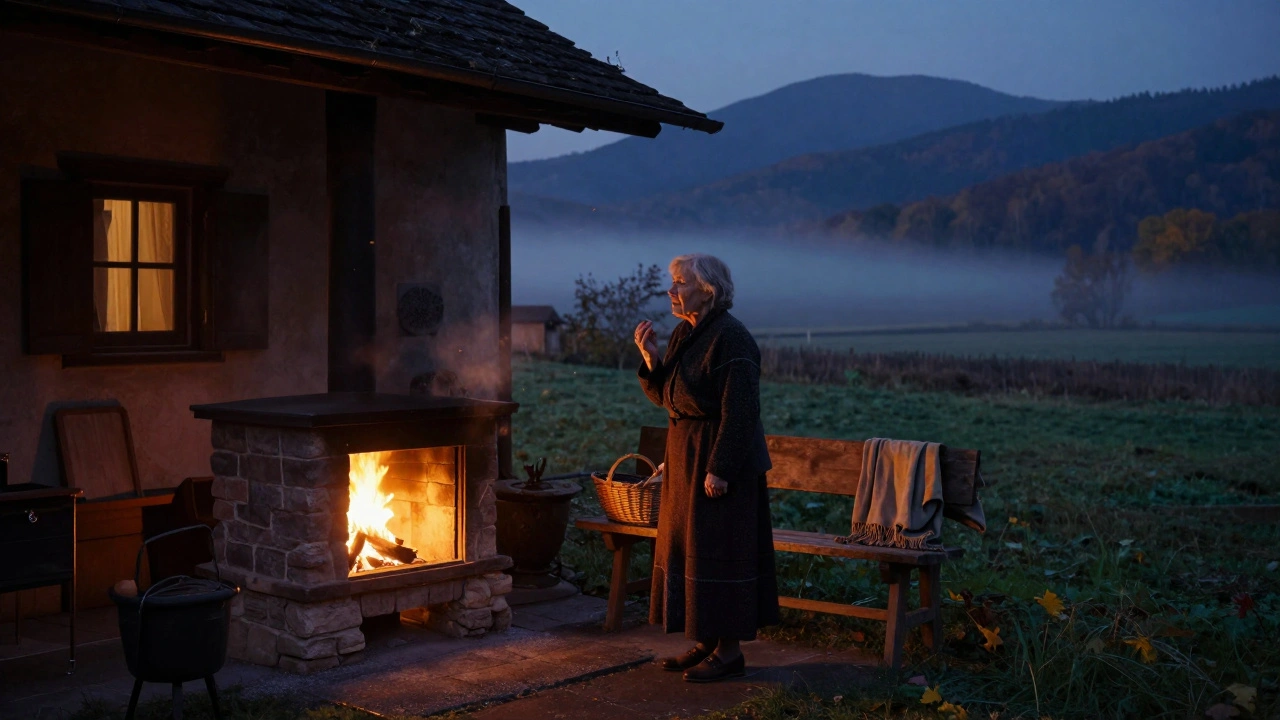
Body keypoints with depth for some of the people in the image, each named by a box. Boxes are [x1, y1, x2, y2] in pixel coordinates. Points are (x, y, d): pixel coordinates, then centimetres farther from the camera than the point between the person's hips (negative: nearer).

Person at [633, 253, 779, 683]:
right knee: (687, 547, 13)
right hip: (686, 458, 10)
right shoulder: (684, 334, 10)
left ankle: (730, 652, 6)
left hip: (721, 459, -9)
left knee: (719, 551, -4)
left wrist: (719, 469, -24)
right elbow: (667, 397, 14)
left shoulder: (731, 339, -17)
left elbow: (739, 410, -21)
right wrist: (651, 358, -1)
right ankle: (707, 642, 24)